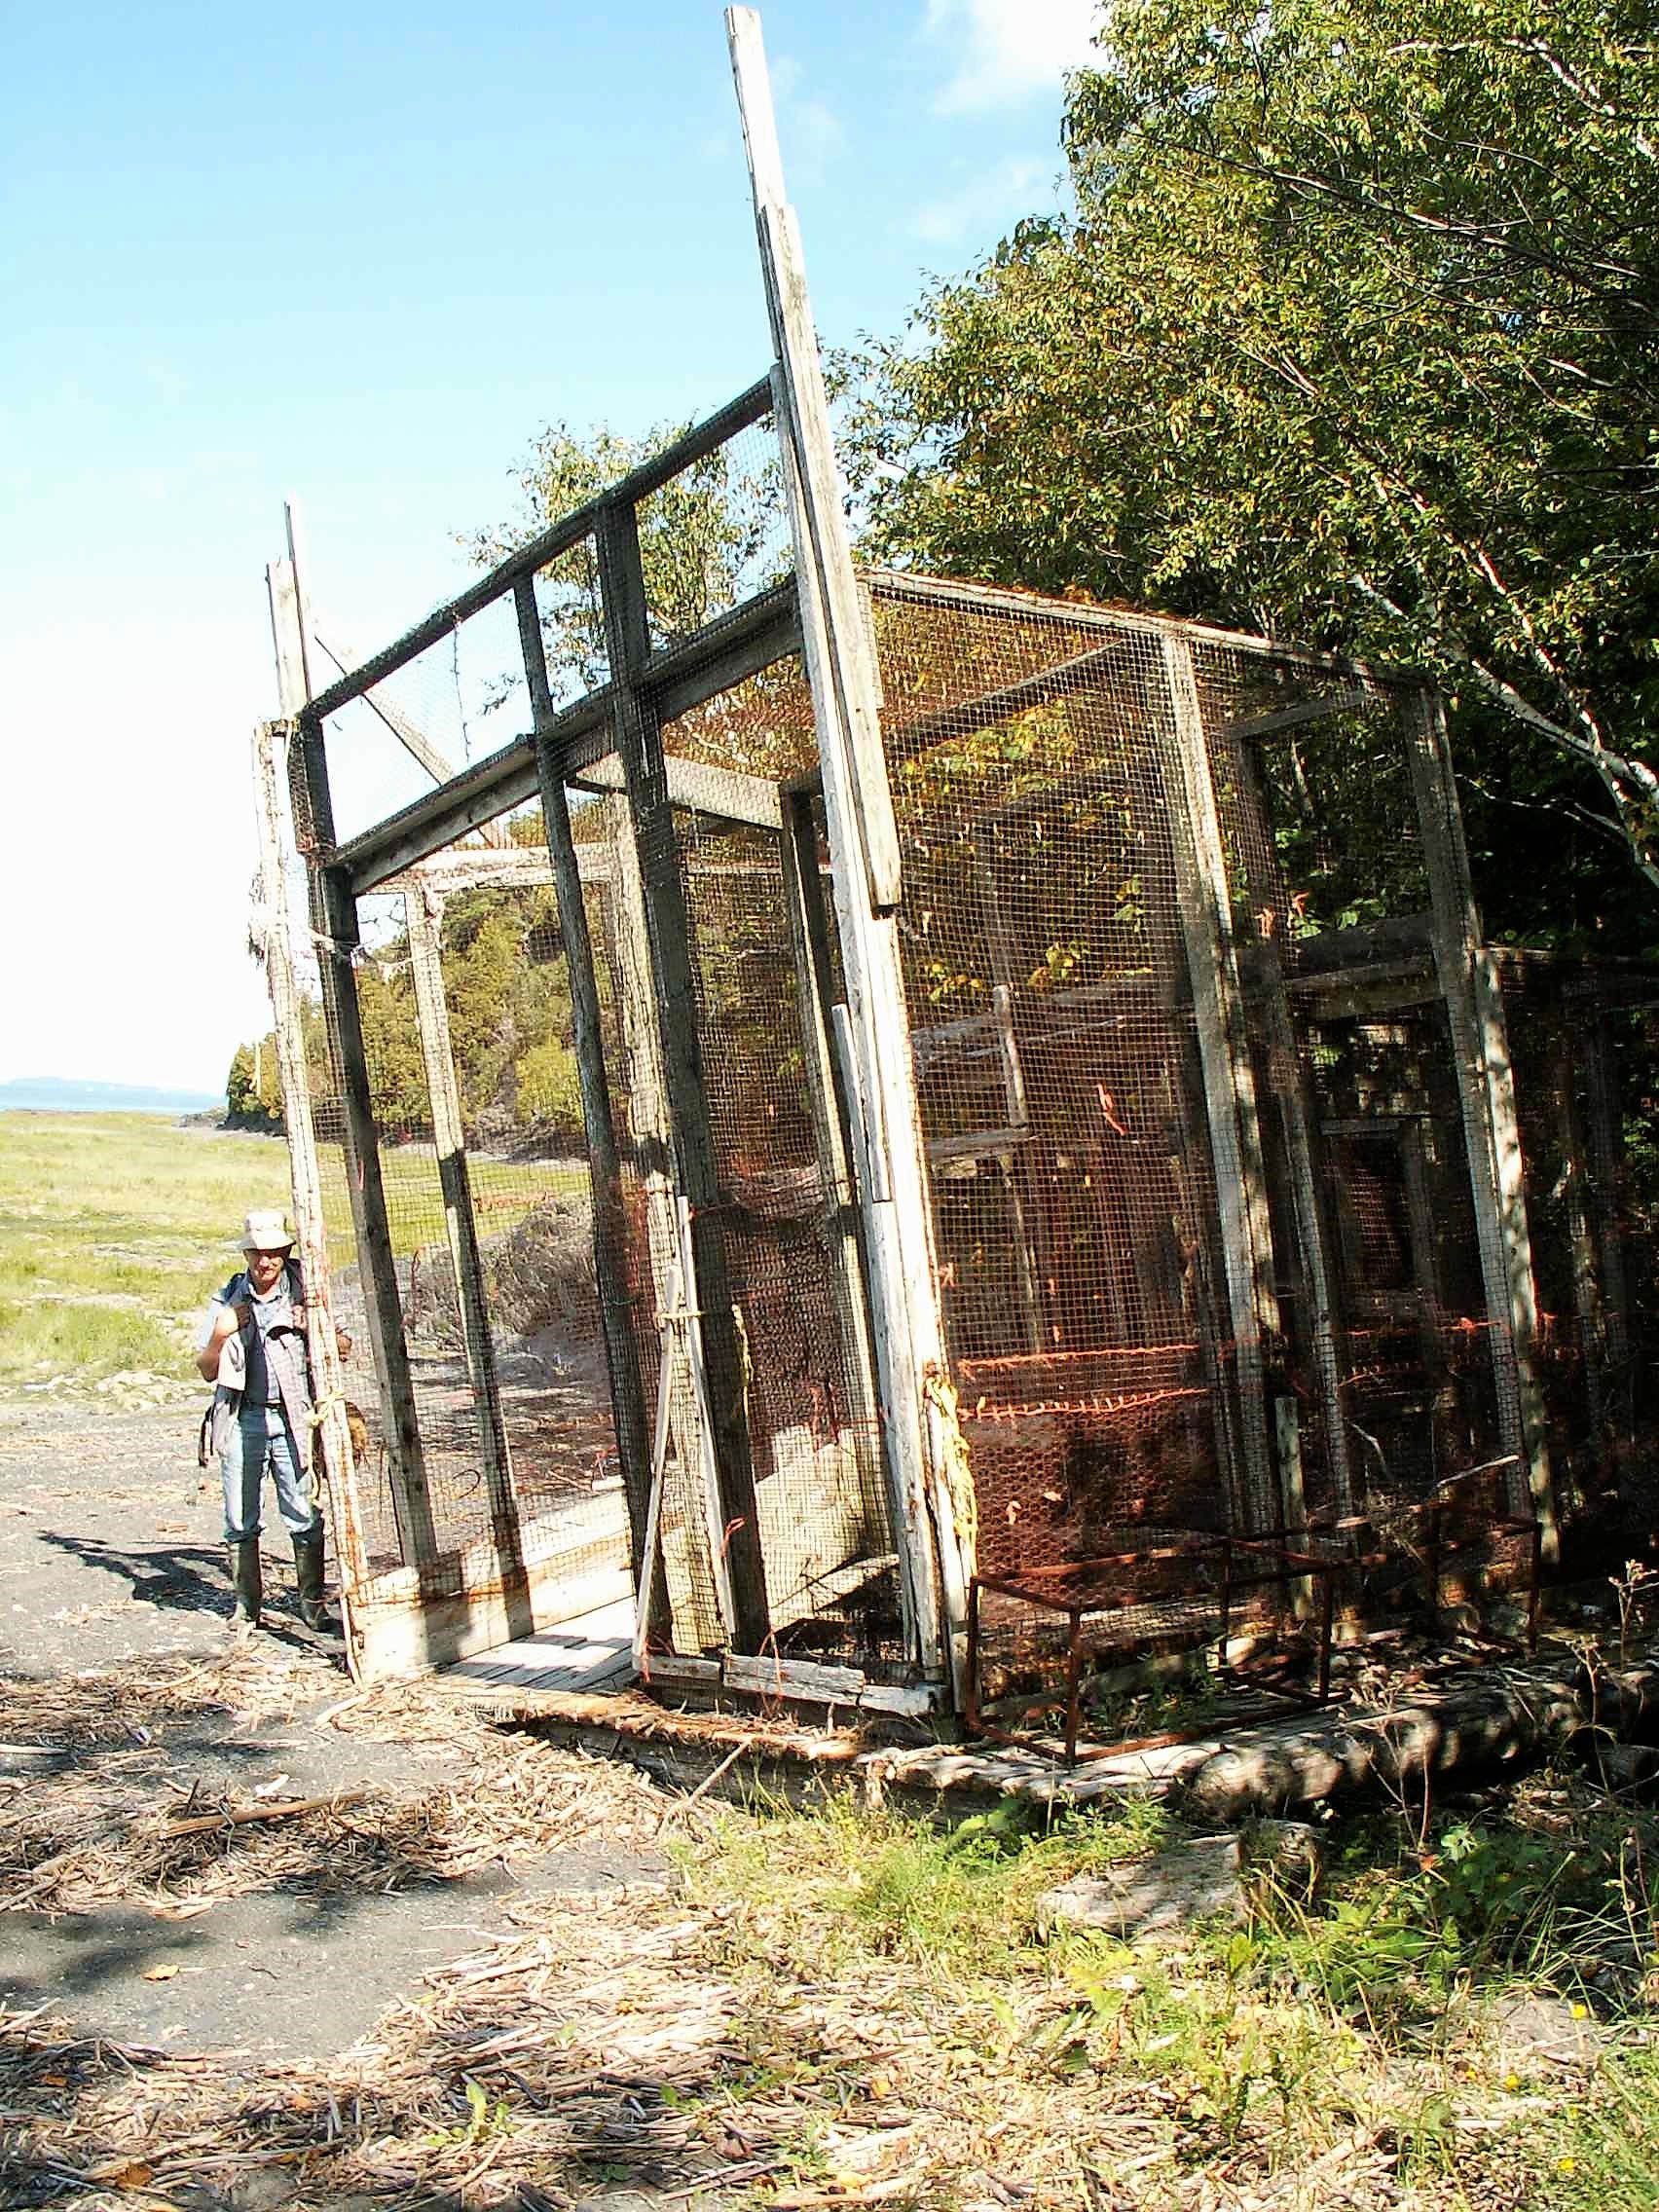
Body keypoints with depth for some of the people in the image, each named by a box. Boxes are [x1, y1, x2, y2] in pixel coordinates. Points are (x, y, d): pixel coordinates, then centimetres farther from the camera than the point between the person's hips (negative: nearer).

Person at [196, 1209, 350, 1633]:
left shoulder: (304, 1294, 2)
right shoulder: (228, 1300, 6)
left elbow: (342, 1350, 5)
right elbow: (206, 1371, 9)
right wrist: (220, 1334, -9)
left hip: (293, 1418, -1)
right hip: (242, 1419, 2)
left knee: (305, 1518, -2)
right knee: (240, 1523, 5)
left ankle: (312, 1603, 10)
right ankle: (246, 1606, 17)